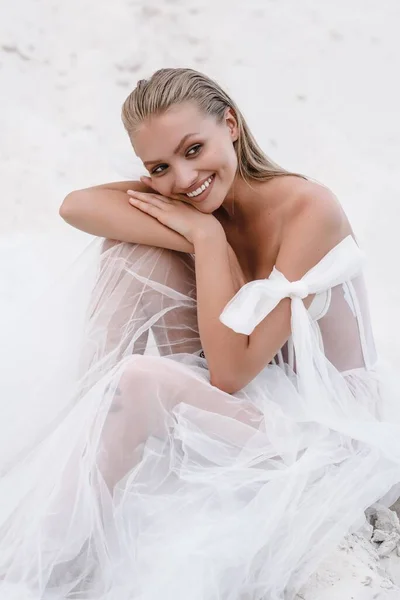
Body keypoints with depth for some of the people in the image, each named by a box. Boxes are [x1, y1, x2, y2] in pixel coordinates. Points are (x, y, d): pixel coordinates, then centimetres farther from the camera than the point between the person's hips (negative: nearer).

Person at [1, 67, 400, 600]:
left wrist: (208, 237, -24)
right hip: (236, 399, 7)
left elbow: (231, 370, -25)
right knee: (136, 250, -12)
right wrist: (196, 244, -29)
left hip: (325, 428, -6)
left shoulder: (310, 209, -22)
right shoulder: (191, 198, -3)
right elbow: (77, 205, -21)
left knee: (140, 378, -30)